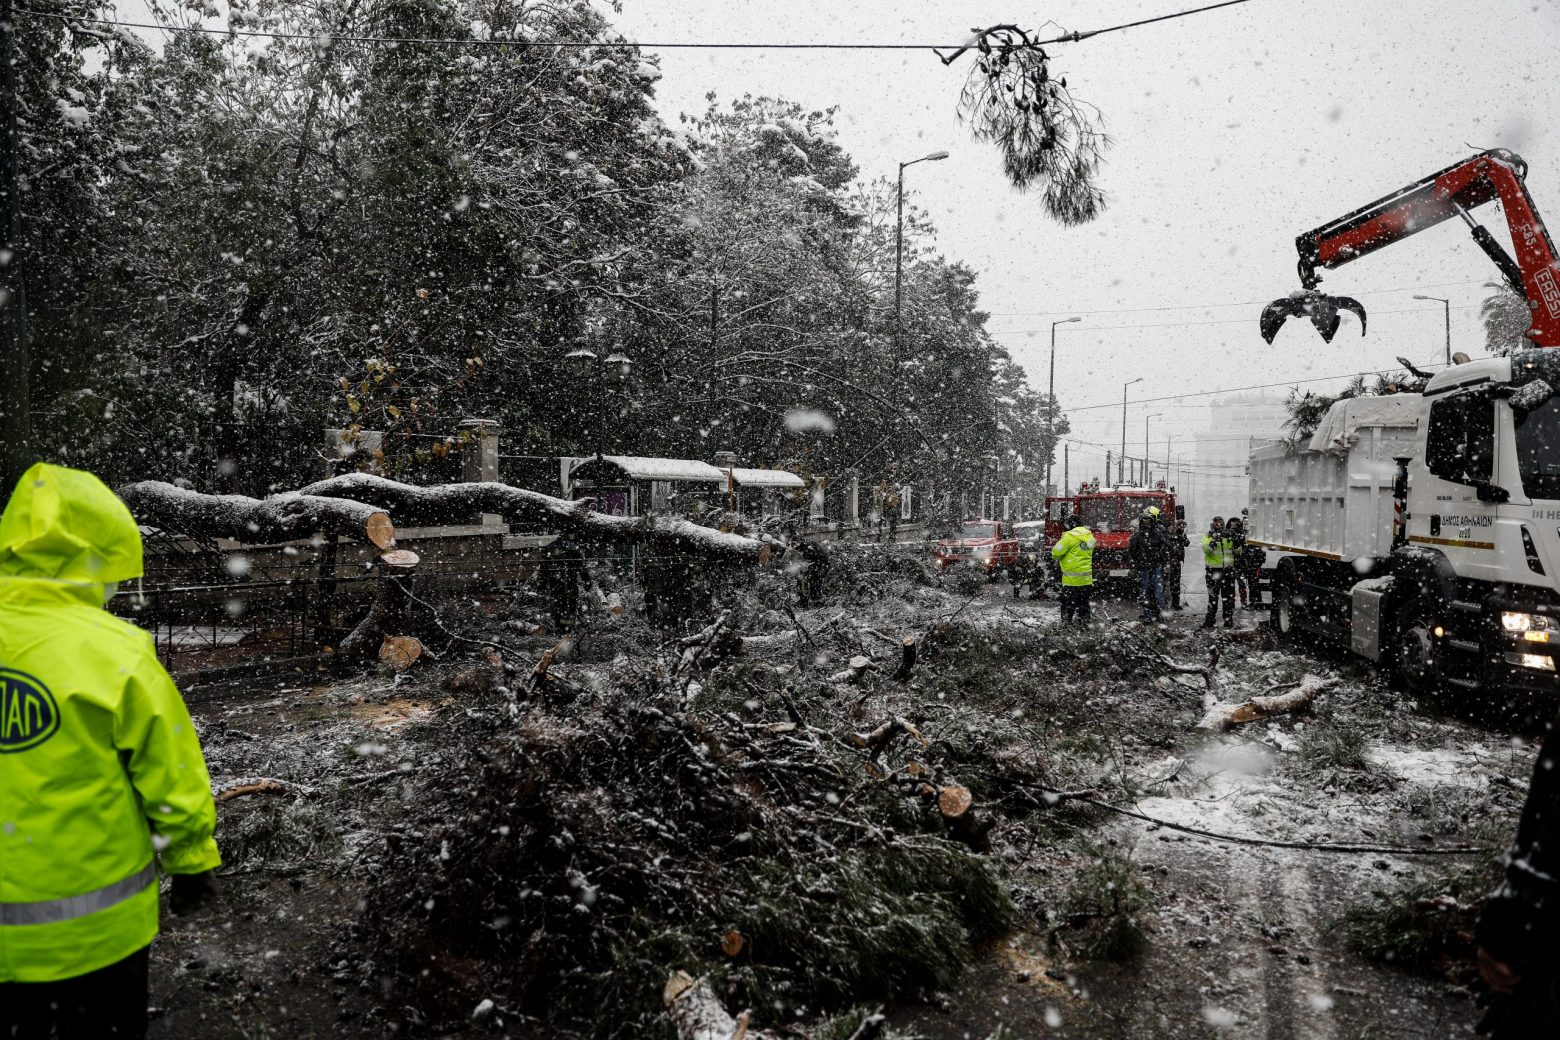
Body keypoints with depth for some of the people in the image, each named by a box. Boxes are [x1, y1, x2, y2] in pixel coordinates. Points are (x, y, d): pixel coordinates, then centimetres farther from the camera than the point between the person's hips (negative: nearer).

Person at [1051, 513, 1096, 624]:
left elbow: (1056, 552, -15)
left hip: (1072, 578, -7)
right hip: (1086, 578, 7)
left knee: (1068, 603, 1)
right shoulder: (1090, 536, 8)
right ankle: (1084, 622, 23)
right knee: (1084, 602, 16)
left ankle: (1066, 622, 2)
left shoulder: (1070, 536, -16)